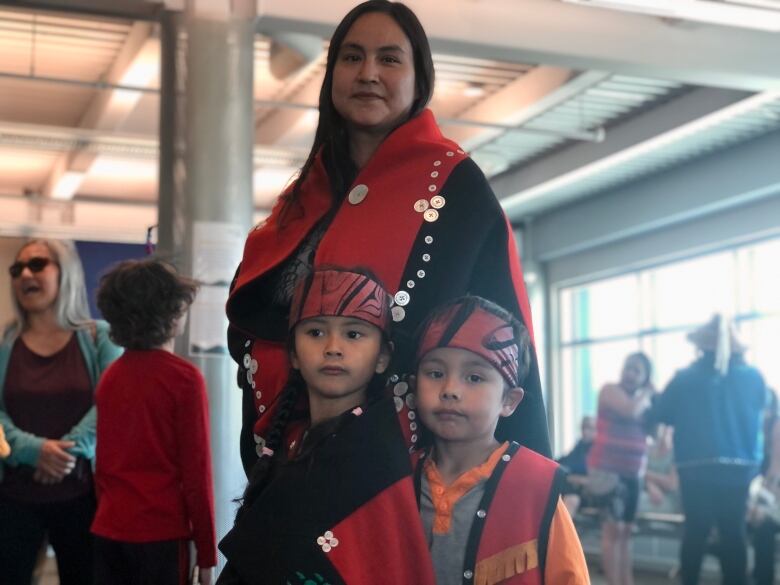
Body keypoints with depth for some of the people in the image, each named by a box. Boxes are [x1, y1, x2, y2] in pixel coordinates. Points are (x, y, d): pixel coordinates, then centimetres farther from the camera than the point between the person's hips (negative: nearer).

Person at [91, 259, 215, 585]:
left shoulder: (110, 377, 6)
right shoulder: (184, 378, -11)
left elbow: (103, 462, 11)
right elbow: (196, 472, -11)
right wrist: (206, 555, -5)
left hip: (107, 532, 5)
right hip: (161, 534, -5)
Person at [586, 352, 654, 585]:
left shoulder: (641, 401, 16)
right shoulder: (611, 390, -4)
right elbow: (631, 411, -22)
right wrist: (646, 395, -7)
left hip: (632, 472, 8)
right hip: (608, 469, -8)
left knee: (626, 530, 10)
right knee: (613, 528, -13)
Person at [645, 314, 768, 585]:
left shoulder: (685, 379, -5)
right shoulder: (753, 377, 0)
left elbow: (655, 416, 1)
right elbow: (761, 409, 18)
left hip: (696, 467, -1)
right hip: (740, 466, 1)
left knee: (696, 531, 8)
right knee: (733, 531, 7)